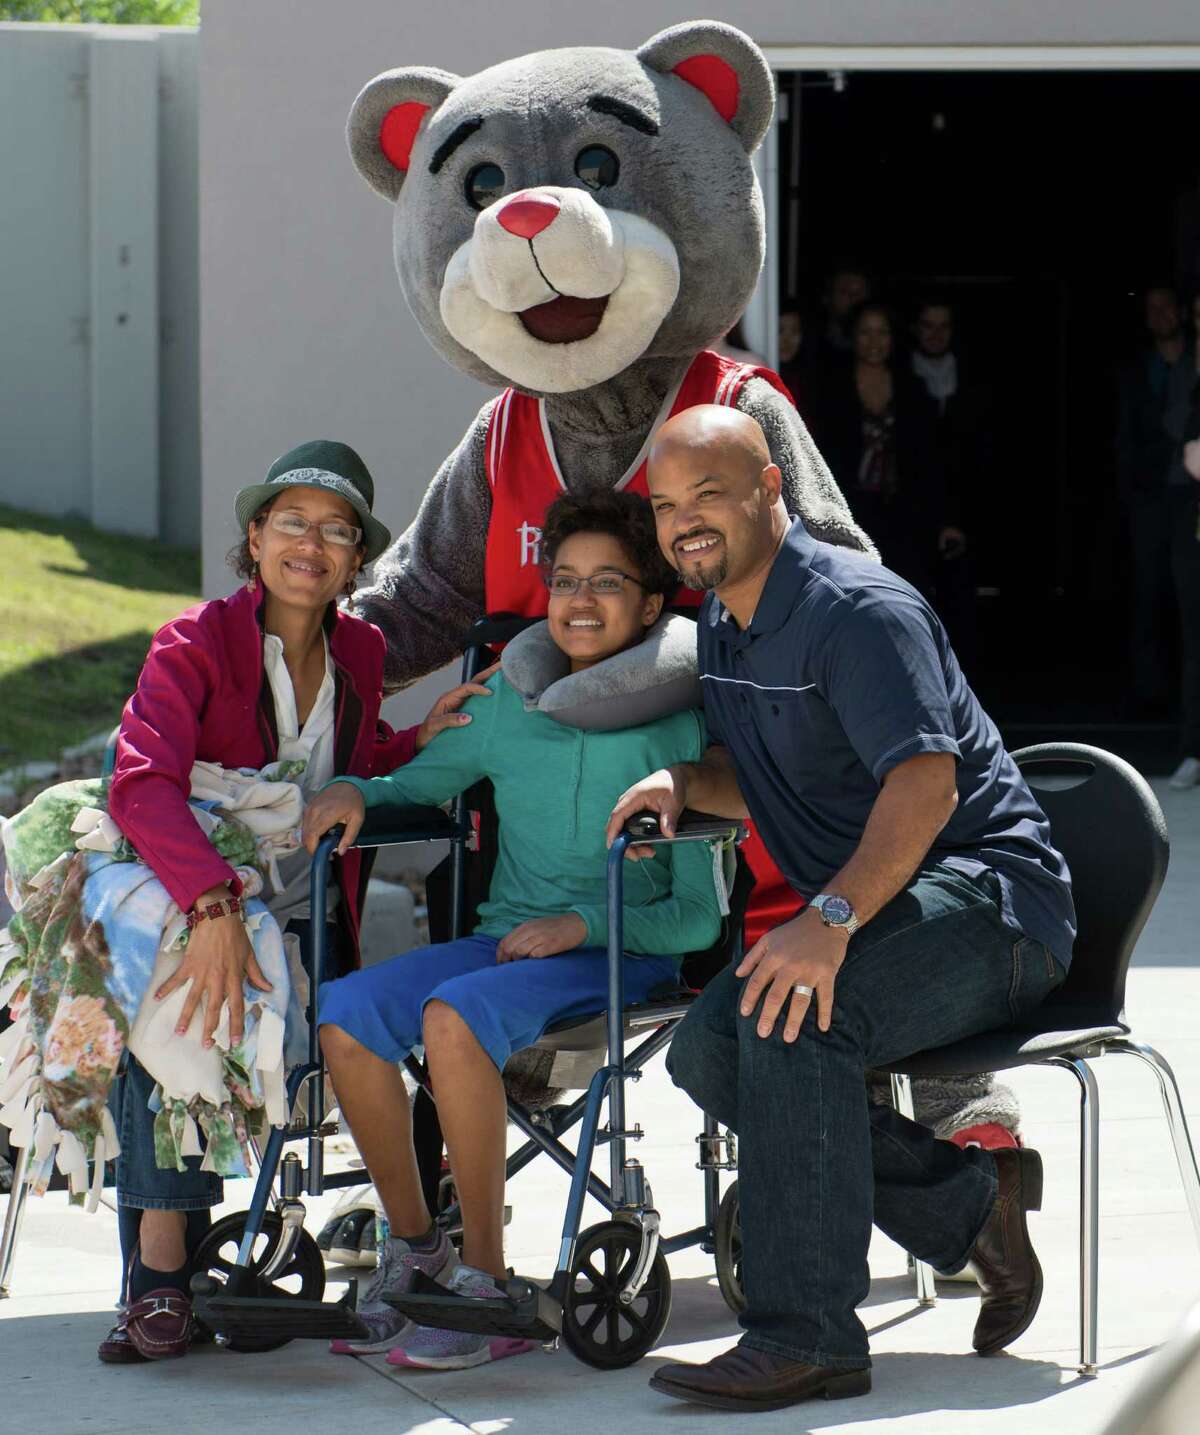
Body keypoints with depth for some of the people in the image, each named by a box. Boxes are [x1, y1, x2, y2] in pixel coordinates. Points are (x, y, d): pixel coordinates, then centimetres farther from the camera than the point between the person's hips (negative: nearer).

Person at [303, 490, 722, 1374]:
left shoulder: (673, 732, -3)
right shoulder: (509, 698, 11)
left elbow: (699, 917, -5)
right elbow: (427, 779, 27)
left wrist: (583, 923, -18)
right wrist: (358, 791, 5)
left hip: (625, 953, -5)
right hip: (505, 937, 5)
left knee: (453, 1016, -34)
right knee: (345, 1012, -21)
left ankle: (486, 1281, -25)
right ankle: (412, 1243, -4)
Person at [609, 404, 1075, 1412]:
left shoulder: (859, 610, -17)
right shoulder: (723, 627, 13)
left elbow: (924, 782, -28)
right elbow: (757, 778, 26)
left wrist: (831, 921, -41)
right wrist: (682, 782, 2)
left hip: (990, 894, -9)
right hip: (874, 908, 10)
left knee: (793, 1015, -33)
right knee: (709, 1047, -11)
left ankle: (807, 1338, -31)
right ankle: (968, 1200, -3)